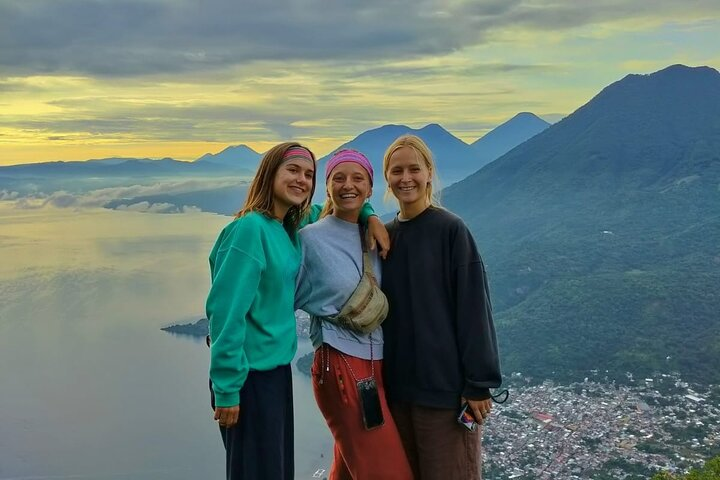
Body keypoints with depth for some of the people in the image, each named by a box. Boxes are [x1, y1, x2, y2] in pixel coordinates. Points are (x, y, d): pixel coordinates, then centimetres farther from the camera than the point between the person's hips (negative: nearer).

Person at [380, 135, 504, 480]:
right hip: (397, 383, 5)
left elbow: (473, 308, -12)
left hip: (446, 384, -5)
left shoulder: (451, 230, -9)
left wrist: (479, 383, -14)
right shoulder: (385, 236, 8)